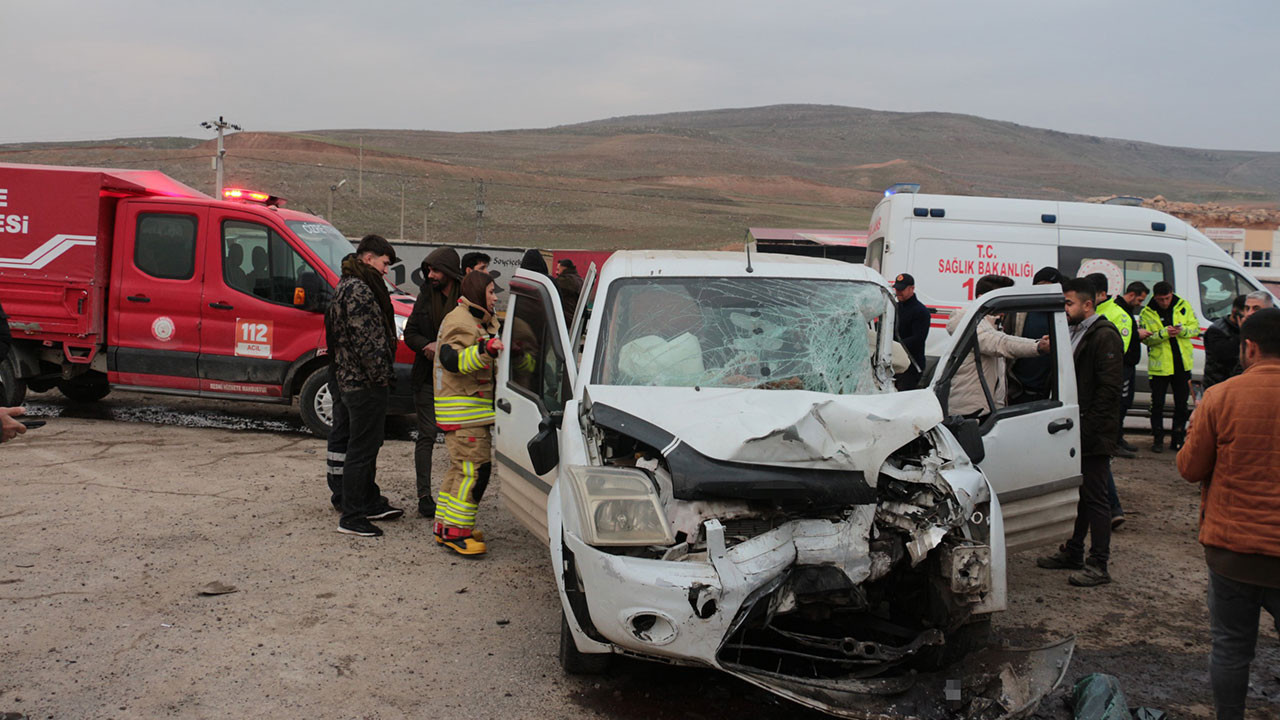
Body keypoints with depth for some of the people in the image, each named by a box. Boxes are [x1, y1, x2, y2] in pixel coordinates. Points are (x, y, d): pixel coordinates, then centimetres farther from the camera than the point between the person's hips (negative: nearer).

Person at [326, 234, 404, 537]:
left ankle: (371, 503, 32)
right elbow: (365, 340, -23)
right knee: (361, 449, -4)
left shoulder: (349, 286, 17)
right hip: (365, 383, -11)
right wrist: (381, 375, -17)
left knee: (368, 445, 20)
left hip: (353, 379, 11)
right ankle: (351, 517, 2)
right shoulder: (358, 290, -18)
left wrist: (382, 376, 20)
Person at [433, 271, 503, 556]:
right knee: (474, 468, -14)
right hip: (463, 410, -11)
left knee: (461, 467, 14)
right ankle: (456, 532, -10)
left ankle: (446, 526, 22)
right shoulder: (459, 322, -13)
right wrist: (485, 349, -37)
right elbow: (453, 360, -28)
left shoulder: (482, 321, 21)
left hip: (474, 408, 11)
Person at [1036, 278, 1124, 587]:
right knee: (1076, 492, 17)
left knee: (1094, 498, -3)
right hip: (1074, 431, 9)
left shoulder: (1104, 336, -13)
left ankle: (1099, 565, 4)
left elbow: (1109, 388, -18)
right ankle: (1073, 552, 28)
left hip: (1094, 435, -9)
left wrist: (1089, 428, -20)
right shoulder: (1074, 333, 16)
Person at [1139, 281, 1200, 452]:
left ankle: (1178, 439, 20)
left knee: (1181, 404, 9)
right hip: (1159, 365, -2)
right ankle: (1158, 439, 12)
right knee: (1157, 404, 2)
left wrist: (1183, 330, -18)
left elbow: (1196, 327, 3)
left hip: (1182, 364, 2)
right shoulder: (1147, 313, -4)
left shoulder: (1183, 306, 2)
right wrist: (1164, 333, -25)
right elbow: (1146, 338, -9)